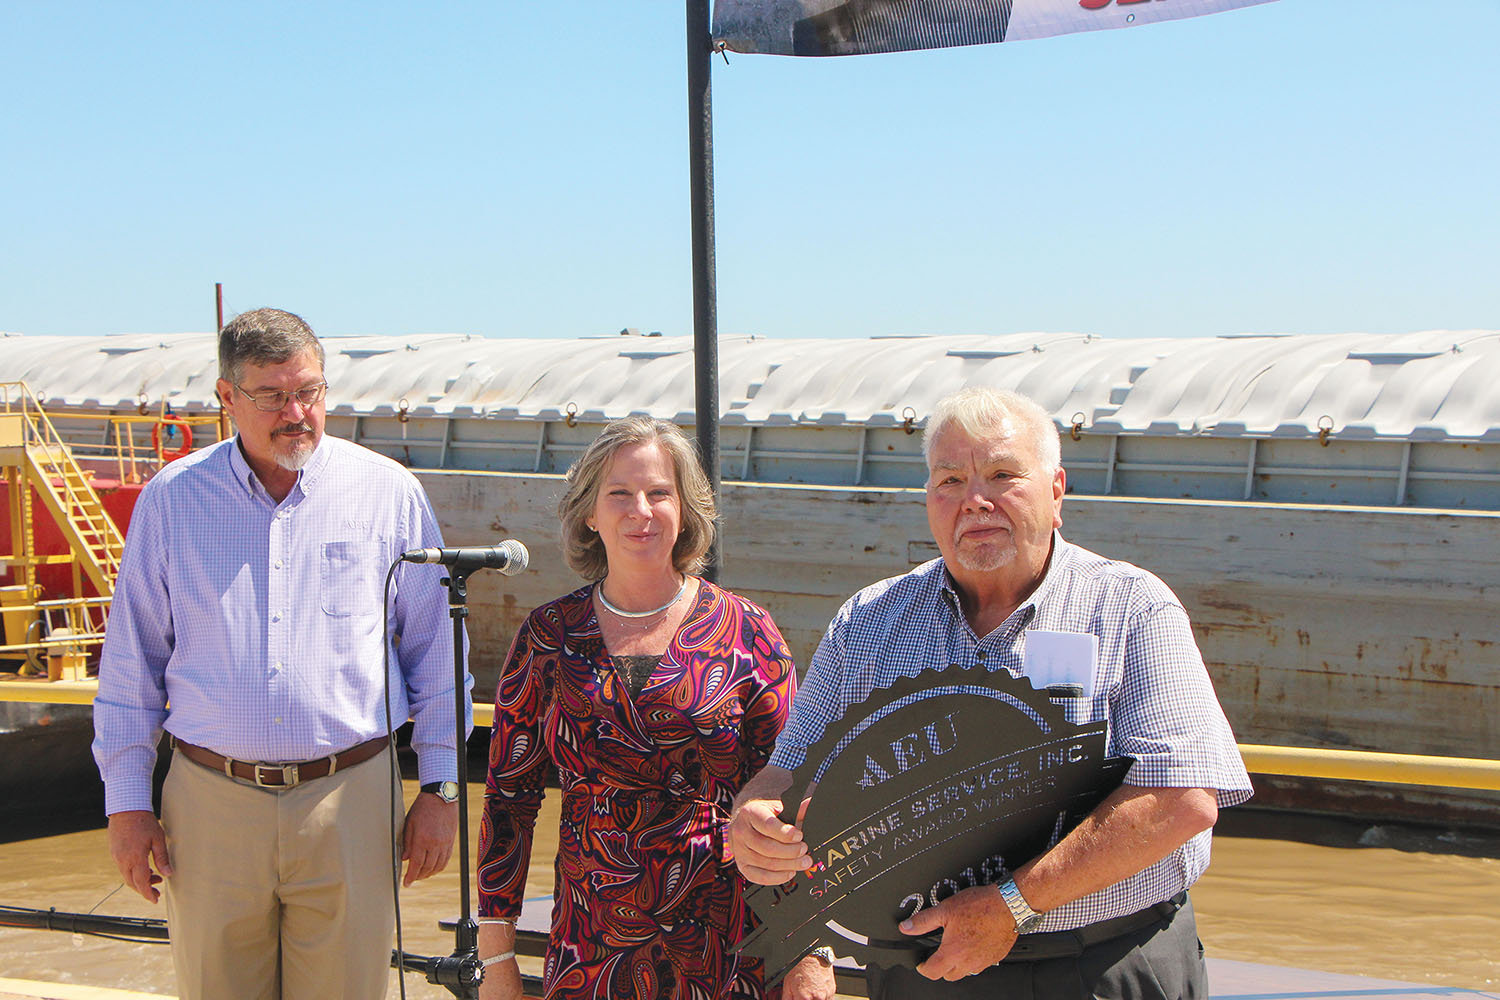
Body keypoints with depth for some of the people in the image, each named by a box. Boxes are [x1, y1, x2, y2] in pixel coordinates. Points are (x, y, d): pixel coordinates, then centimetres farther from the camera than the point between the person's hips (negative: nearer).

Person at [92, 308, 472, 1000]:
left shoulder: (388, 492, 2)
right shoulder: (172, 499, 4)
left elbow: (436, 648, 7)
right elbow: (130, 662, 8)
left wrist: (439, 787, 4)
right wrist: (127, 802, 5)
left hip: (350, 798, -1)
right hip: (209, 804, 1)